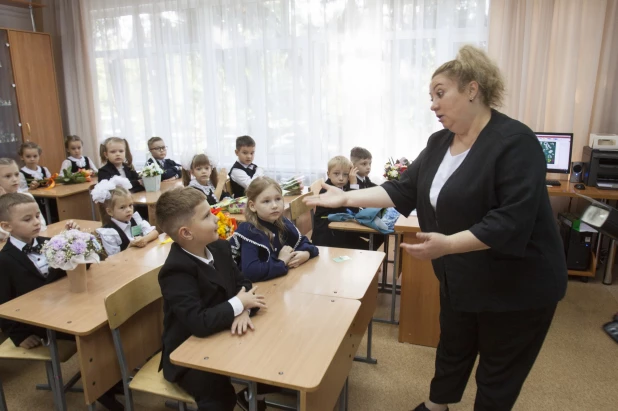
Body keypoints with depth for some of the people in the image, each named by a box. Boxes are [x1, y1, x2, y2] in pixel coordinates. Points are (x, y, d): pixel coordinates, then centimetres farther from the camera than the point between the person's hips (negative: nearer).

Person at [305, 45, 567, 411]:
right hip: (460, 278, 7)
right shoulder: (440, 142, 1)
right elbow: (405, 190, -2)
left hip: (515, 285, -7)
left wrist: (448, 244, -39)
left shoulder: (515, 142, -22)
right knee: (452, 349, 26)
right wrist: (347, 198, -11)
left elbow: (513, 221, -29)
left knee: (499, 375, 13)